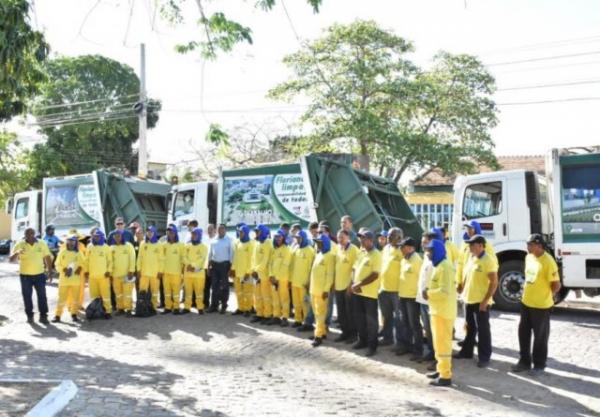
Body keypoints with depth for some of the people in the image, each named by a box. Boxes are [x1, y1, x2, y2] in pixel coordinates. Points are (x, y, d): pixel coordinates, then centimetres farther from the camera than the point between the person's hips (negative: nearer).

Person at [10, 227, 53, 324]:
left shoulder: (42, 244, -1)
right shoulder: (19, 245, -5)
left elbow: (47, 257, 8)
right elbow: (11, 259, -9)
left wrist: (49, 270, 3)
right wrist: (16, 253, -31)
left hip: (39, 274, 1)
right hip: (25, 275, 0)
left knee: (42, 295, 2)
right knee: (27, 296, 7)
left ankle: (43, 316, 10)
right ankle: (30, 316, 19)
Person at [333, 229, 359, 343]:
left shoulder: (353, 249, -11)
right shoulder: (338, 249, 10)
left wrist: (351, 284, -16)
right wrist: (334, 282, 12)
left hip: (348, 286, -7)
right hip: (338, 285, 7)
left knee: (350, 311, 2)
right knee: (341, 312, 12)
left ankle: (353, 334, 14)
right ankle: (345, 332, 23)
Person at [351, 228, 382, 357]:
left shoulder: (376, 255, -13)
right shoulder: (361, 252, 10)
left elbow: (375, 275, -18)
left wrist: (359, 284, -17)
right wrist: (354, 284, -2)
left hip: (370, 293, -7)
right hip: (357, 292, 7)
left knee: (371, 320, 2)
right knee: (359, 318, 15)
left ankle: (372, 345, 12)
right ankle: (362, 340, 30)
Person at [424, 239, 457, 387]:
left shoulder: (444, 267, -18)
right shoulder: (439, 266, 15)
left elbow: (445, 291, -25)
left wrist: (428, 293, -14)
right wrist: (429, 291, 6)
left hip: (443, 311, -11)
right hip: (438, 310, 11)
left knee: (443, 343, -6)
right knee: (439, 342, 19)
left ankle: (446, 376, -1)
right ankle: (441, 369, 29)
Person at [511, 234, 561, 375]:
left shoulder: (548, 262, -21)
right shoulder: (528, 257, 4)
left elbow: (556, 285, -16)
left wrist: (545, 296, -2)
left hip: (541, 305, -7)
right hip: (526, 302, 7)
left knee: (540, 336, 7)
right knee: (523, 333, 13)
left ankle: (539, 364, 21)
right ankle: (524, 361, 26)